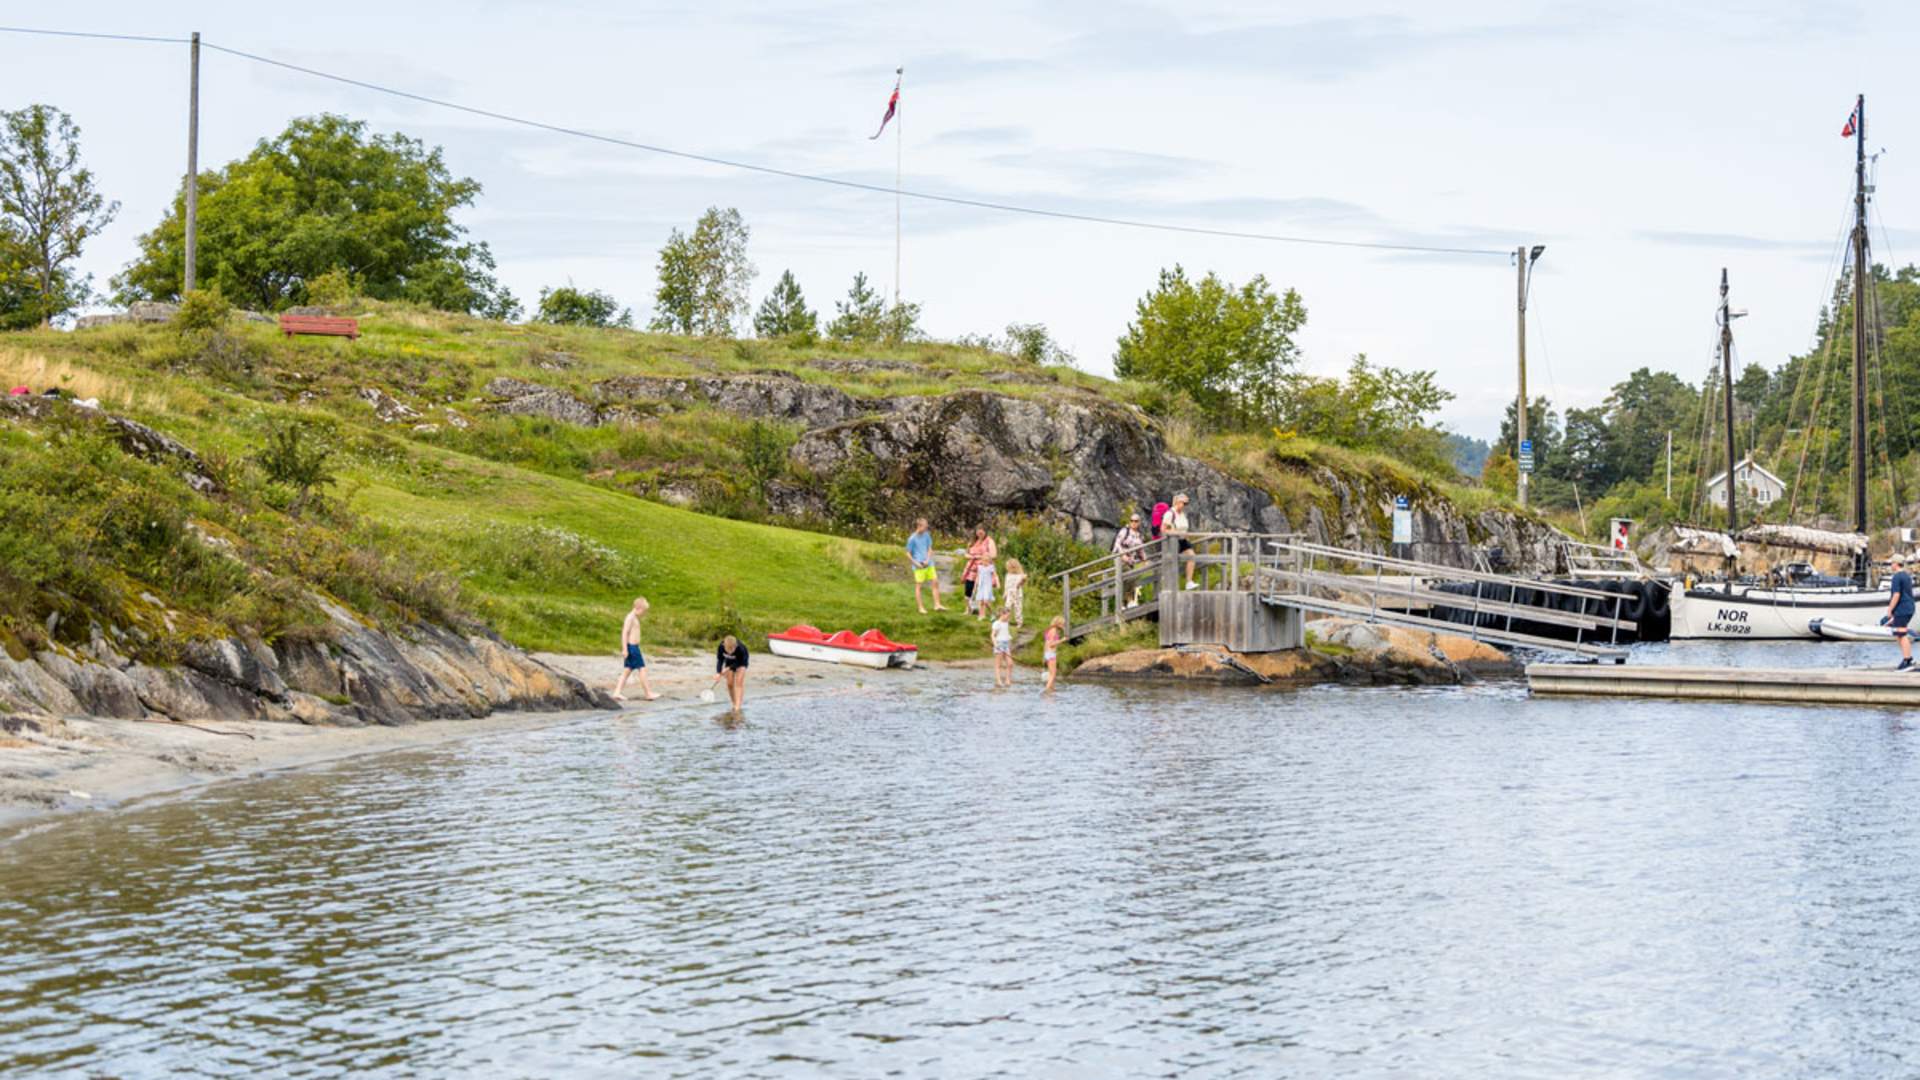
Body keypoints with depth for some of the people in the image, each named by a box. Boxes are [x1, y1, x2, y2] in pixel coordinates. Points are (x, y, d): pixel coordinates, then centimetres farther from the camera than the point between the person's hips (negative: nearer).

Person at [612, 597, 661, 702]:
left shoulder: (635, 618, 18)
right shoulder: (630, 618, -13)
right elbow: (625, 633, -19)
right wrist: (624, 649, -23)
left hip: (634, 647, 10)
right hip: (631, 647, -10)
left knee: (627, 670, 7)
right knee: (642, 669, -5)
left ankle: (617, 692, 3)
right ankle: (648, 694, 0)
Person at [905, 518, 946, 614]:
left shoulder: (926, 535, 5)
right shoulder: (912, 539, -11)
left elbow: (930, 549, 11)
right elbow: (908, 554, -6)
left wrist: (927, 560, -5)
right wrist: (916, 563, -13)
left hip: (929, 564, 6)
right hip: (918, 566, -6)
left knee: (935, 582, 4)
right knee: (918, 585, -2)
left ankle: (937, 605, 10)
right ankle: (921, 608, 4)